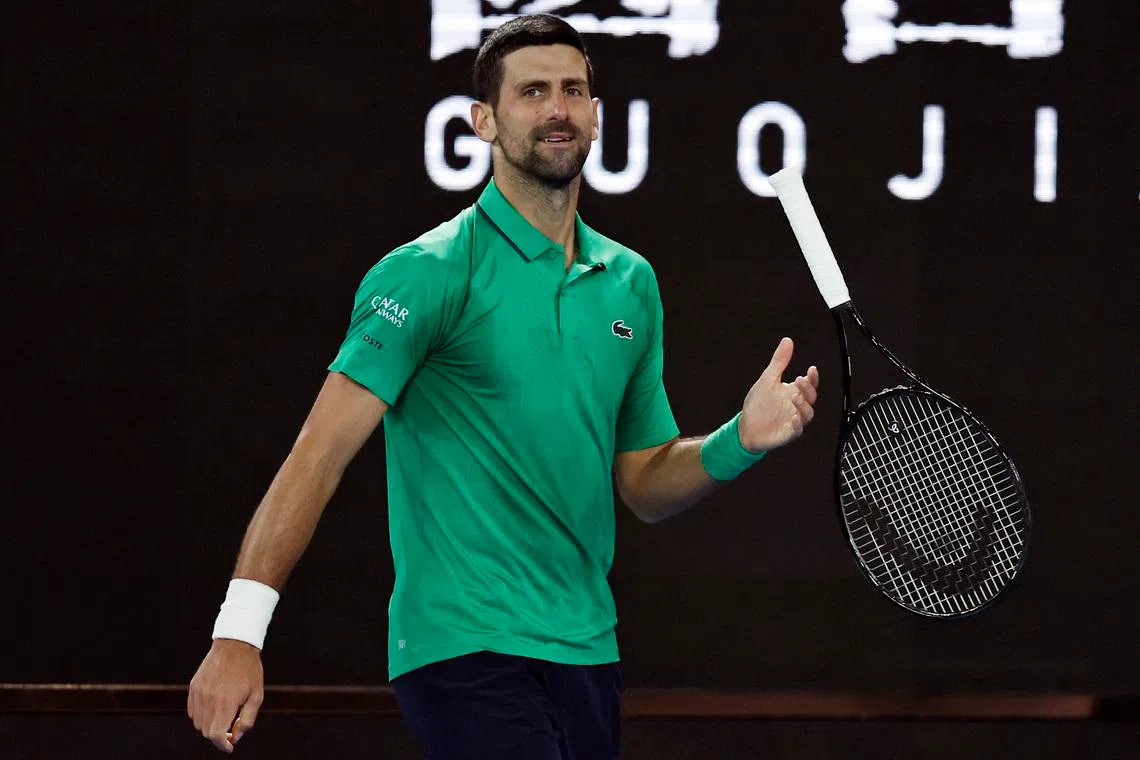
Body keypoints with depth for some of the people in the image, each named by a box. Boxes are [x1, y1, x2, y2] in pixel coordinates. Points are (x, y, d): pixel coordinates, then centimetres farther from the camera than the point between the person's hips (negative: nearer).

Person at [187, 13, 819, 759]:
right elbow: (321, 453, -16)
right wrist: (239, 632, -24)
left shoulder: (631, 283, 12)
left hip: (587, 656, 7)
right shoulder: (431, 273, -9)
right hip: (468, 654, -7)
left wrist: (739, 442, -2)